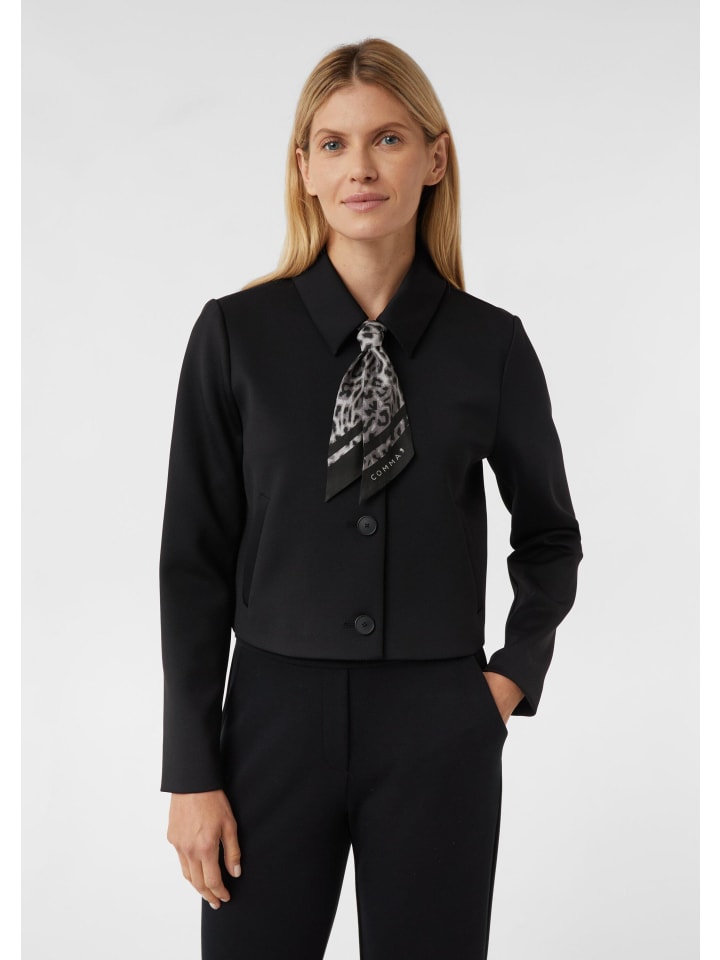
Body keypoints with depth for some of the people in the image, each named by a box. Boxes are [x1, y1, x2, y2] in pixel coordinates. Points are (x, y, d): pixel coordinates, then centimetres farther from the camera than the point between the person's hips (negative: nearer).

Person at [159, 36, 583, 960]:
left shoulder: (492, 344, -1)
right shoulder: (236, 333, -3)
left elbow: (549, 533, 14)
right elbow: (194, 556, -1)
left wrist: (515, 672, 2)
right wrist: (190, 772, -3)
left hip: (440, 730, 1)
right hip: (278, 713, 0)